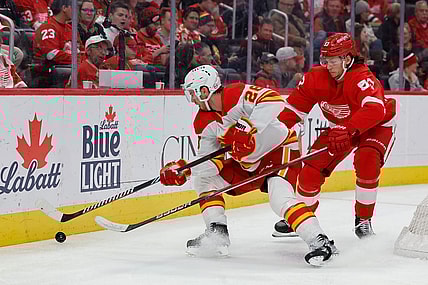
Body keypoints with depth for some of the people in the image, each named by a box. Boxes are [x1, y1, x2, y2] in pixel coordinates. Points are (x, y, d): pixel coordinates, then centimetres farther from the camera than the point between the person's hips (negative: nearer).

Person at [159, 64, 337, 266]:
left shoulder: (238, 94, -23)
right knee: (203, 179, 8)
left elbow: (273, 101, -39)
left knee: (280, 198, -32)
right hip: (248, 162, 9)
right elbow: (209, 161, 0)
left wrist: (249, 129, -45)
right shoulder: (205, 123, 2)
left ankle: (319, 242, -31)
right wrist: (184, 170, -16)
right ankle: (217, 233, 9)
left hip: (279, 148, -9)